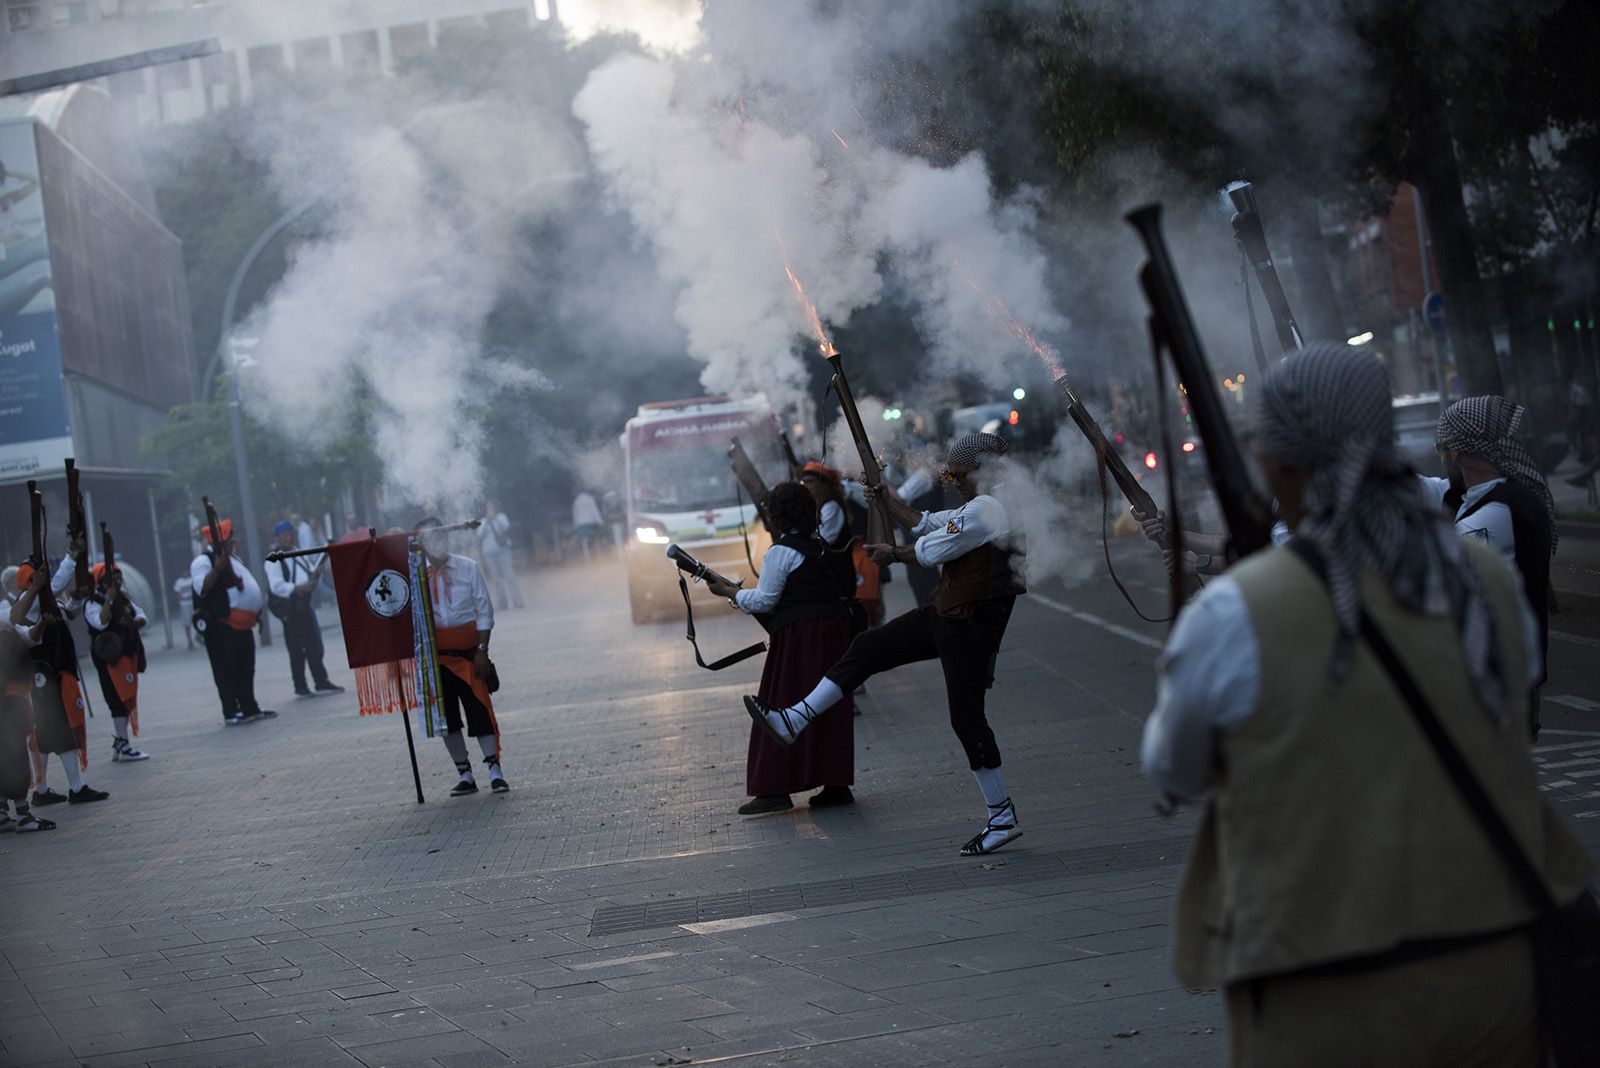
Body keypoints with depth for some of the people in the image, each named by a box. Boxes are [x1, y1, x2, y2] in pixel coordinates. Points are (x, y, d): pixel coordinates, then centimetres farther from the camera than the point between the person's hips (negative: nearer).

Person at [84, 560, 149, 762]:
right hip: (110, 657, -9)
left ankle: (118, 745, 21)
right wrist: (109, 599, -30)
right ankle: (124, 747, -10)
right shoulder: (93, 603, -10)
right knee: (119, 700, -10)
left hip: (129, 655, 9)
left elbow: (142, 617, 10)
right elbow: (101, 622, -28)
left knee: (127, 700, 12)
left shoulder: (124, 599, 15)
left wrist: (133, 622, -11)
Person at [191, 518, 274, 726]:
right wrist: (217, 569, -31)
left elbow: (246, 586, 29)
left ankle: (250, 708, 23)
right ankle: (231, 712, -8)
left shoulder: (229, 560, 22)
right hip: (221, 626, -10)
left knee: (245, 669, 15)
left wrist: (255, 612, 23)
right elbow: (202, 588, -23)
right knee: (227, 670, -8)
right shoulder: (204, 561, -9)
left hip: (242, 626, 10)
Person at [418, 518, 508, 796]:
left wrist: (482, 650, -6)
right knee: (446, 716, 5)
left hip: (468, 650, -1)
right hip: (435, 654, 1)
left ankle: (495, 772, 0)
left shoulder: (467, 568, 0)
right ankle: (465, 775, 15)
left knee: (479, 709, -6)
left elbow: (484, 610, 1)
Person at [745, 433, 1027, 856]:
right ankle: (794, 720, 12)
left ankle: (1002, 818, 5)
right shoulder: (980, 507, 15)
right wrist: (887, 500, 26)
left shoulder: (983, 509, -19)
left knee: (967, 717, -5)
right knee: (869, 646, 10)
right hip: (947, 615, 11)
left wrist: (893, 554, 4)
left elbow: (932, 551, -13)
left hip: (970, 626, -11)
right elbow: (928, 525, 25)